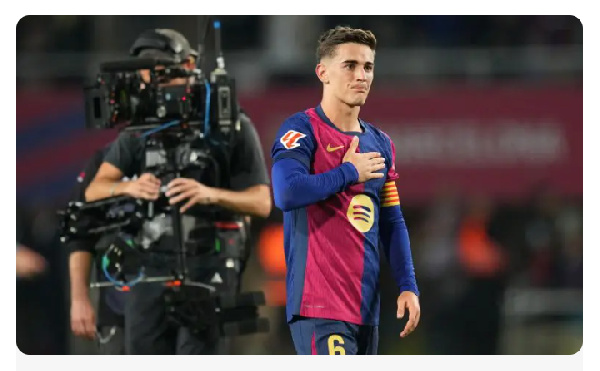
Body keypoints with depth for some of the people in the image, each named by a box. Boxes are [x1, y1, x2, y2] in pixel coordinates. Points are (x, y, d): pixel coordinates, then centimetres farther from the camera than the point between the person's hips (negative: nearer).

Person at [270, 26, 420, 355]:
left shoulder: (380, 143, 17)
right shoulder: (303, 130, -6)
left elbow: (392, 223, 20)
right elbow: (287, 193, -23)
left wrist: (408, 286, 8)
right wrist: (349, 173, -10)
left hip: (367, 308, 8)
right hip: (319, 305, -8)